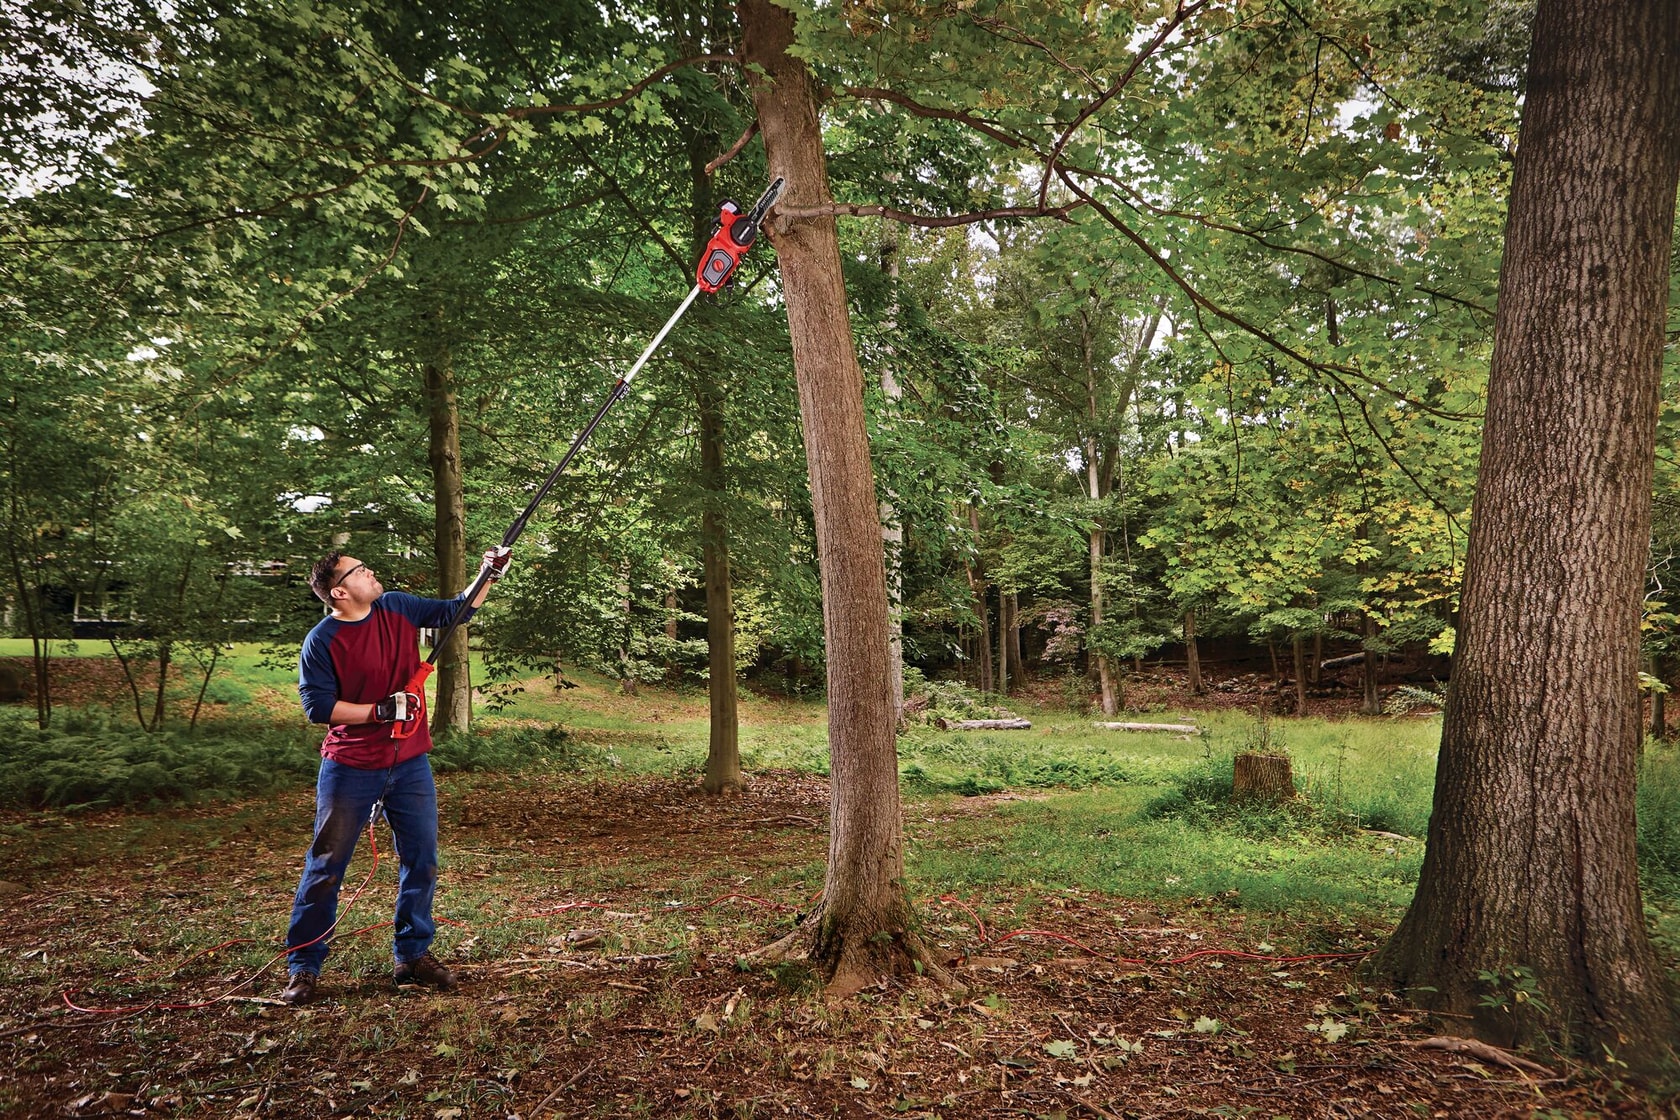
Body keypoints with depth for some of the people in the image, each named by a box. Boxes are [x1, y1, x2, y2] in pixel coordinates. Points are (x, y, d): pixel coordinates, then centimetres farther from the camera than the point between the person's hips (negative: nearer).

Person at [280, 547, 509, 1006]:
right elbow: (318, 706, -15)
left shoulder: (397, 608, 2)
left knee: (421, 862, 10)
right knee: (325, 868, 4)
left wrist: (489, 576, 0)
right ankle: (302, 968, 18)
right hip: (350, 769, -5)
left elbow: (456, 610, 11)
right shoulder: (321, 642, -13)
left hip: (409, 763, 5)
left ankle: (412, 955, 25)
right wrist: (381, 711, -19)